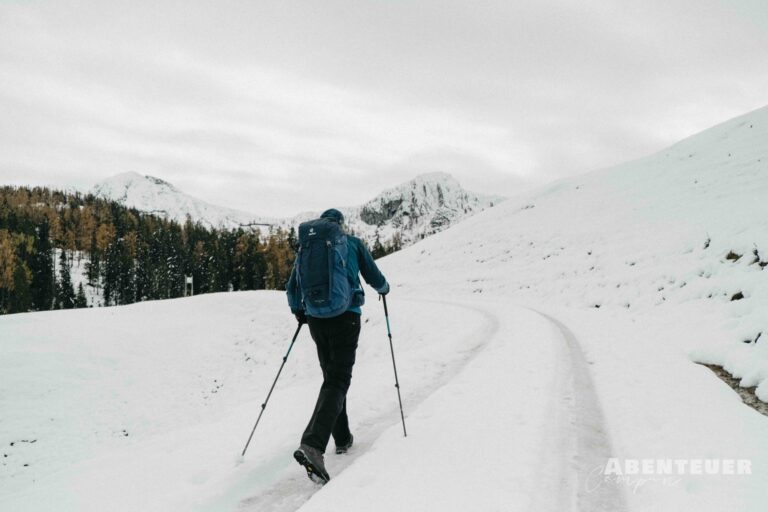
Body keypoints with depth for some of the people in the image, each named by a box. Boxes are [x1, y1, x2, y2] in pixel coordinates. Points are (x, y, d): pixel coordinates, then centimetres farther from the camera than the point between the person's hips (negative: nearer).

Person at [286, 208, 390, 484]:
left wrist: (298, 311, 31)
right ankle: (312, 445, -24)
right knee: (338, 380, -6)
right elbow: (374, 278, 8)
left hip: (316, 318, 4)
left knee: (332, 377, 19)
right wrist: (384, 288, 31)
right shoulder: (353, 243, 5)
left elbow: (292, 287, 13)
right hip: (345, 316, -4)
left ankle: (342, 438, 26)